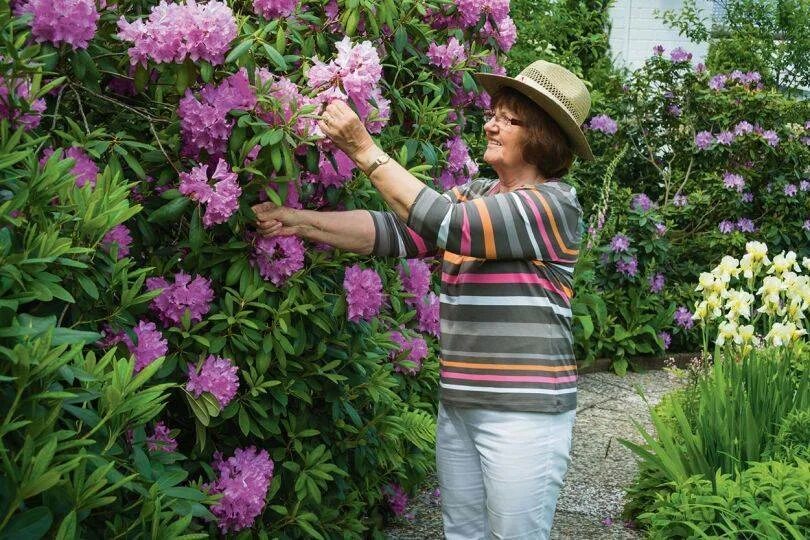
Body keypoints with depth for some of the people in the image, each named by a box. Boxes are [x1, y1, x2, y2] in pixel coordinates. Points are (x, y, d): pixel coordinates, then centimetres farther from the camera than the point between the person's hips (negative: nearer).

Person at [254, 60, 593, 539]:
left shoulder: (554, 205, -12)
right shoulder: (474, 196, 12)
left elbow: (448, 225, -22)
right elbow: (394, 231, 4)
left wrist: (365, 150, -21)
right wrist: (299, 221, -6)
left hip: (524, 412, -7)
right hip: (459, 405, 7)